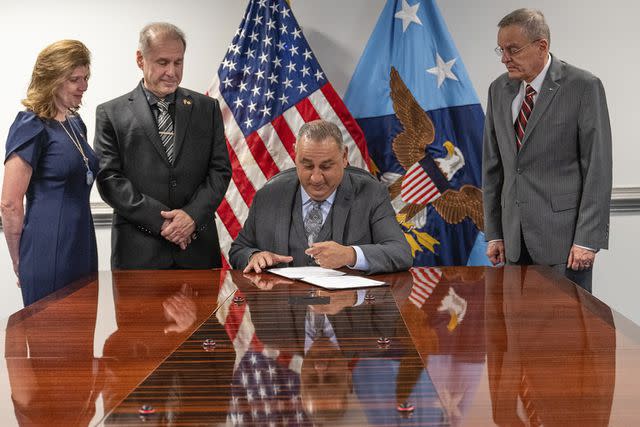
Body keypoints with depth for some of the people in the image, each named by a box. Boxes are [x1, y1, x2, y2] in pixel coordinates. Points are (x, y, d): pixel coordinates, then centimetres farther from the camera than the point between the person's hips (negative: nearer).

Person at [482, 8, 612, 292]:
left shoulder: (584, 87, -7)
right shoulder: (499, 90, 9)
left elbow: (598, 167, -9)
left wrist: (588, 239, -13)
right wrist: (493, 233, 9)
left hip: (563, 237, -5)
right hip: (516, 240, 5)